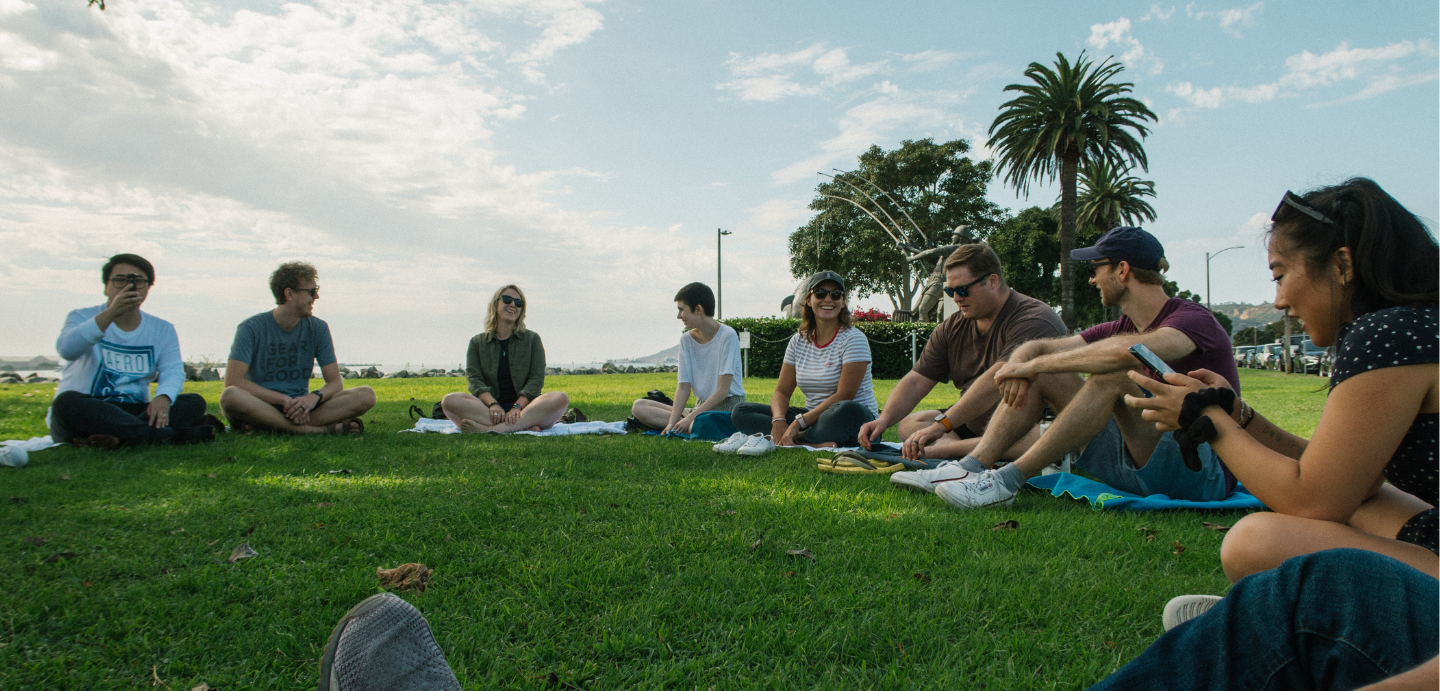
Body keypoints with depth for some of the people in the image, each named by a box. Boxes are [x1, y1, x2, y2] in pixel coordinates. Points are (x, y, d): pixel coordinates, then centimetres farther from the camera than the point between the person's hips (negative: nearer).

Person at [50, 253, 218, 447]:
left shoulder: (162, 330, 11)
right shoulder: (82, 317, 2)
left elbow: (173, 371, -5)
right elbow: (66, 349, -21)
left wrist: (163, 397, -29)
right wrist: (111, 313, -34)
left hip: (136, 412, 3)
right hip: (84, 416, -3)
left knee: (195, 402, -18)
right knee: (68, 402, -36)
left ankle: (118, 438, -39)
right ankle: (172, 435, -42)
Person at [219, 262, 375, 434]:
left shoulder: (318, 328, 6)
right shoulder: (252, 328, -5)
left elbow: (335, 382, 2)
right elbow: (233, 381, -15)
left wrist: (314, 397, -21)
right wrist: (285, 399, -23)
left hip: (301, 405, 3)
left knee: (366, 395, -19)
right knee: (230, 396, -37)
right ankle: (320, 429, -33)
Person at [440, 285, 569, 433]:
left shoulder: (532, 339, 14)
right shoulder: (477, 342, 16)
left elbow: (536, 379, 2)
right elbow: (474, 379, 2)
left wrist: (517, 407, -16)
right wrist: (493, 404, -19)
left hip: (525, 406, 0)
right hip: (488, 409, 1)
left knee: (560, 399, -31)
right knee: (450, 400, -28)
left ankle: (489, 429, -39)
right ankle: (526, 426, -37)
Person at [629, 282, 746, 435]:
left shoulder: (727, 336, -13)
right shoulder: (686, 339, 7)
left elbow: (723, 390, -16)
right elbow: (684, 386, 2)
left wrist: (691, 418, -20)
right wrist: (672, 423, -12)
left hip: (727, 406, -7)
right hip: (701, 406, 7)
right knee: (639, 407, -7)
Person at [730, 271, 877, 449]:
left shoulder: (854, 339, -7)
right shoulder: (798, 341, 9)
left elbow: (844, 396, -17)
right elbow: (782, 392, 6)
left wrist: (799, 423, -24)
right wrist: (778, 420, -18)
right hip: (812, 416, 6)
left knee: (847, 411, -41)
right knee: (741, 412, -11)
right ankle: (817, 443, -28)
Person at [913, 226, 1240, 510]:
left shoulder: (1193, 319, -13)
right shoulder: (1121, 327, 11)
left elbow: (1127, 351, -36)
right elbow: (1037, 347, 7)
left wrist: (1033, 364, -27)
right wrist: (1018, 364, -18)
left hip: (1205, 473, -7)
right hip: (1137, 464, 8)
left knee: (1114, 373, -30)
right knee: (1041, 376, 1)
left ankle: (1008, 480, -28)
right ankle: (971, 468, -16)